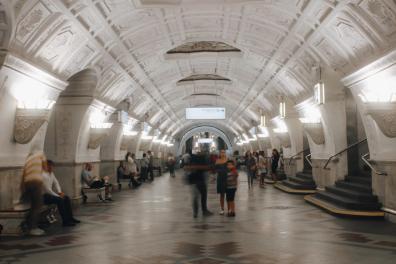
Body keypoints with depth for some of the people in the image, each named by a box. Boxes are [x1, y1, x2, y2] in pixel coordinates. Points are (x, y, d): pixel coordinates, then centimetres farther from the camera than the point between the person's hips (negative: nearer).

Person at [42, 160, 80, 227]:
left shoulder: (51, 173, 8)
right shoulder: (44, 175, -22)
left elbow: (56, 183, 16)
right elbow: (47, 190, -24)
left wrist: (59, 192, 0)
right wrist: (58, 196, -17)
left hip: (49, 194, 10)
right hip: (44, 196, -10)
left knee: (67, 198, -1)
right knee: (60, 200, -28)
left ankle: (70, 218, 3)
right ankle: (65, 221, -25)